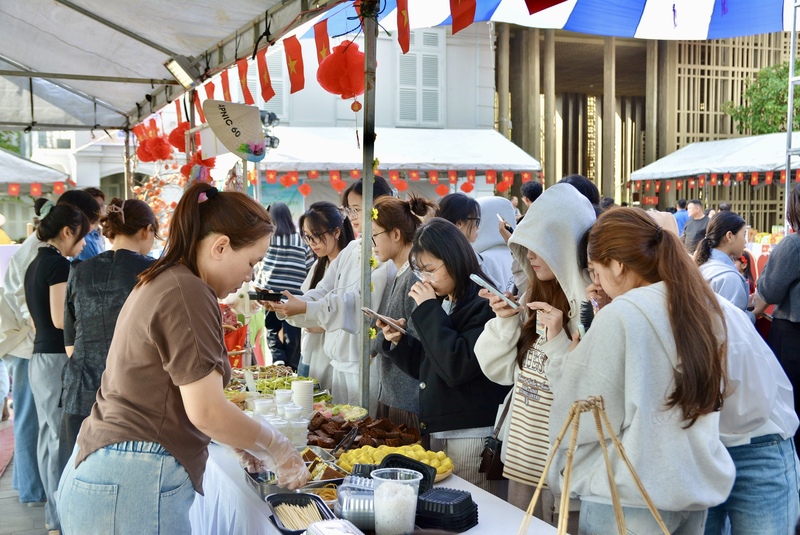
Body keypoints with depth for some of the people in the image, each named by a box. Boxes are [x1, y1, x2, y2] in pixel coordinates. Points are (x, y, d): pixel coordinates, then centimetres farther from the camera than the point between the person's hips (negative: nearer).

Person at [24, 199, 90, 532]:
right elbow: (61, 319, -19)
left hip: (39, 357, 10)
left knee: (49, 435, 15)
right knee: (63, 438, -3)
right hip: (58, 359, -10)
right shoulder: (59, 264, -14)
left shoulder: (34, 265, 14)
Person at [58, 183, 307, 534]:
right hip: (133, 484, -10)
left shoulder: (159, 282, 12)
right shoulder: (188, 293, -17)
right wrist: (278, 450, -6)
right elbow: (206, 411, -20)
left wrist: (244, 440, 16)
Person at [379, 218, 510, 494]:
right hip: (438, 433, 8)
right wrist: (398, 342, 2)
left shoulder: (484, 306, -15)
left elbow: (456, 368, -25)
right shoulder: (442, 305, 11)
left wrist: (428, 310, -19)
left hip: (472, 436, -8)